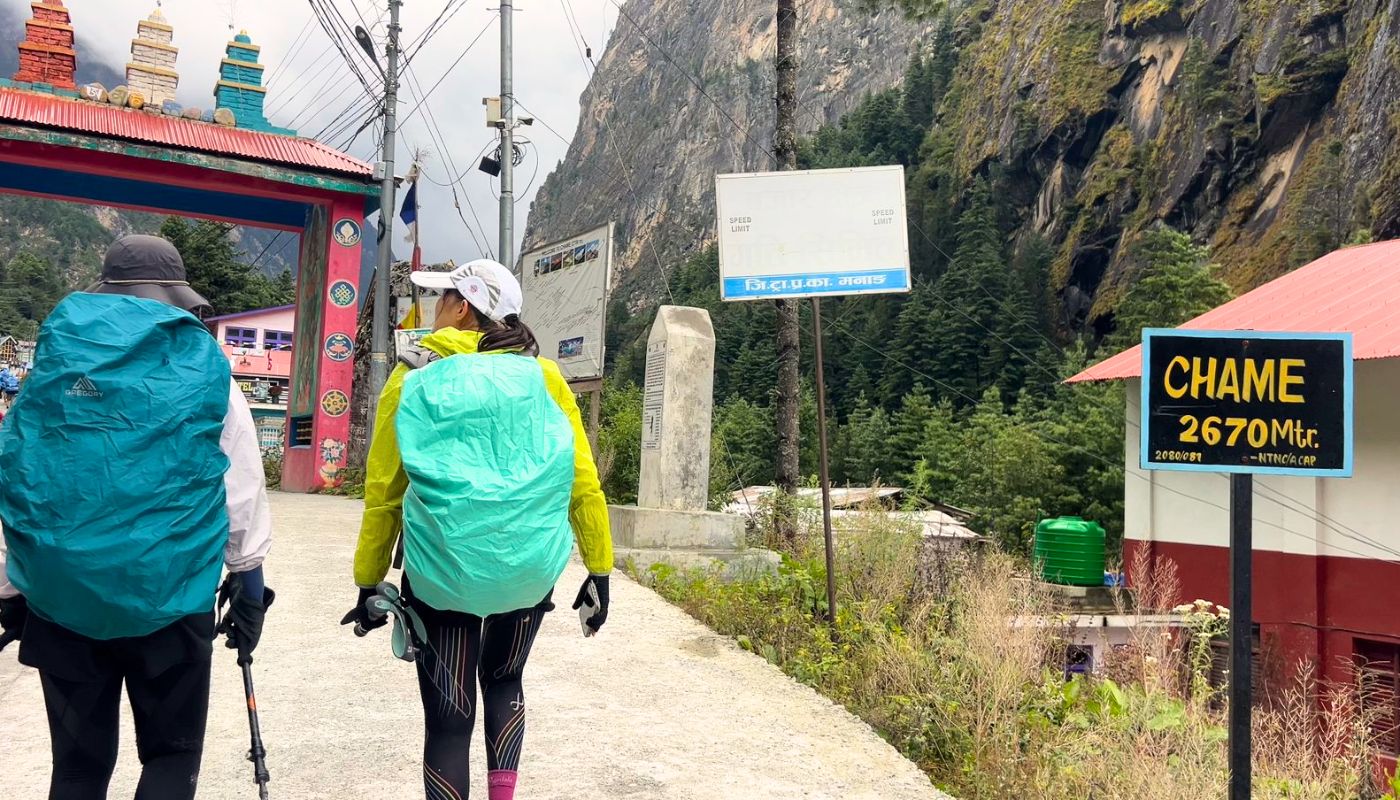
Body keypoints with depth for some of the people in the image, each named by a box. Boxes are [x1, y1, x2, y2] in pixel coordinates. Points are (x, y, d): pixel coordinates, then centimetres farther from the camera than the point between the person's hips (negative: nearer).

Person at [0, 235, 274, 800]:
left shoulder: (52, 366, 3)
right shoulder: (207, 373, -3)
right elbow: (242, 495, -1)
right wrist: (250, 588, 9)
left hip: (61, 598, 2)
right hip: (169, 599, -2)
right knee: (171, 754, 14)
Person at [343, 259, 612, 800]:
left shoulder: (414, 378, 0)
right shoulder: (542, 375, 3)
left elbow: (382, 492, 1)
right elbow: (582, 481, 1)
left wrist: (369, 584, 10)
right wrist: (599, 570, 8)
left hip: (442, 572, -2)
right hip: (531, 568, 2)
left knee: (448, 714, 11)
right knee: (503, 679, 27)